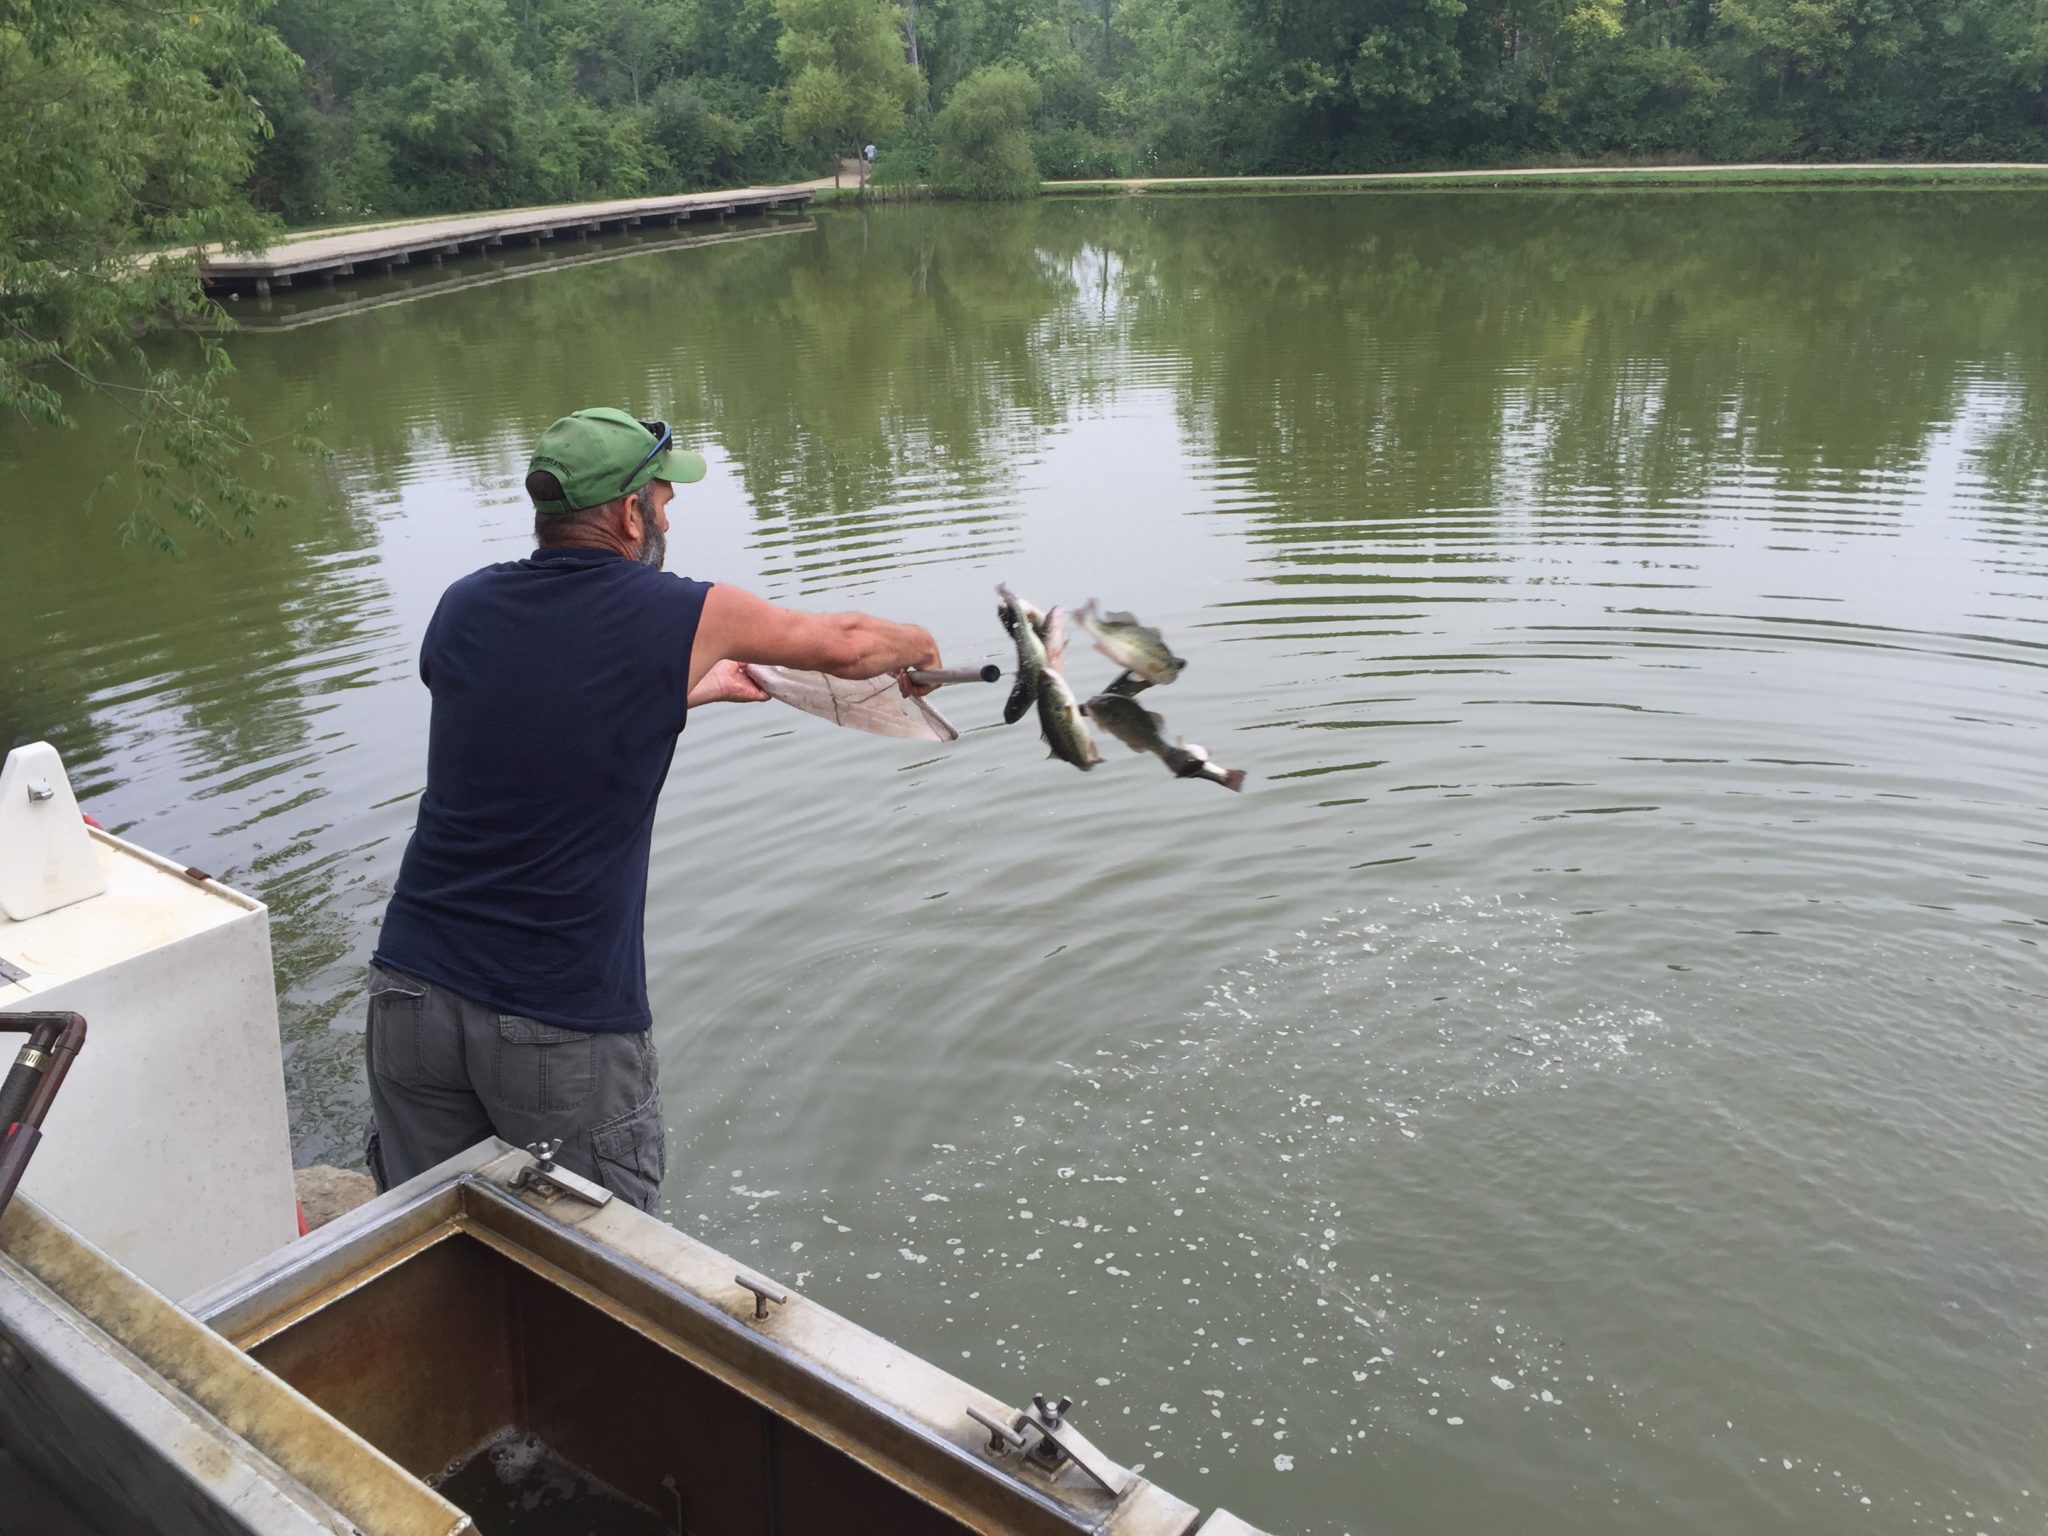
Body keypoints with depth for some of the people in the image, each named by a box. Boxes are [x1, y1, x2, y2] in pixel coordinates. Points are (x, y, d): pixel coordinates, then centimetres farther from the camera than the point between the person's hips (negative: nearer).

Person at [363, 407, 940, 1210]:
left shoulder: (465, 608, 5)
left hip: (412, 990, 5)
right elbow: (845, 644, 5)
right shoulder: (682, 616, -7)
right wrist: (919, 647, 27)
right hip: (563, 1023, -4)